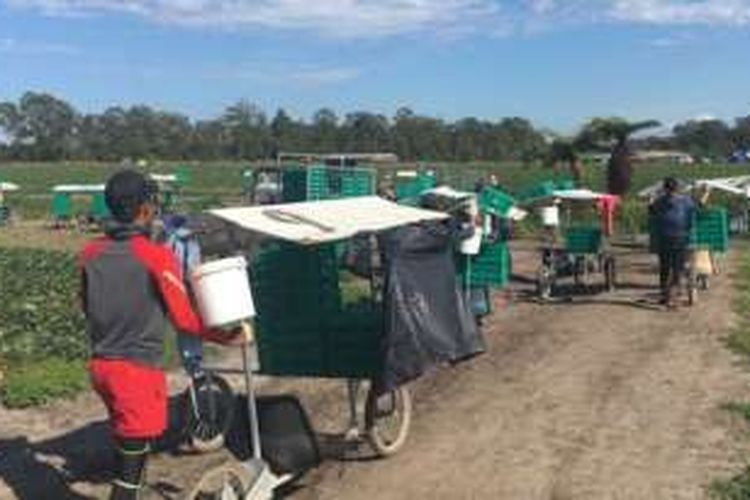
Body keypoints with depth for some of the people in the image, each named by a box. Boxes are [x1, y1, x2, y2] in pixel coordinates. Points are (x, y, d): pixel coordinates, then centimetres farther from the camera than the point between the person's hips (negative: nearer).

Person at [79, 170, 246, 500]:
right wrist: (226, 338, -1)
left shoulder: (90, 253, 2)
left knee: (126, 447, 26)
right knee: (132, 462, 2)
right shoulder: (157, 256, -15)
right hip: (138, 370, -7)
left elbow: (86, 307, 14)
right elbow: (183, 319, -13)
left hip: (100, 365, 7)